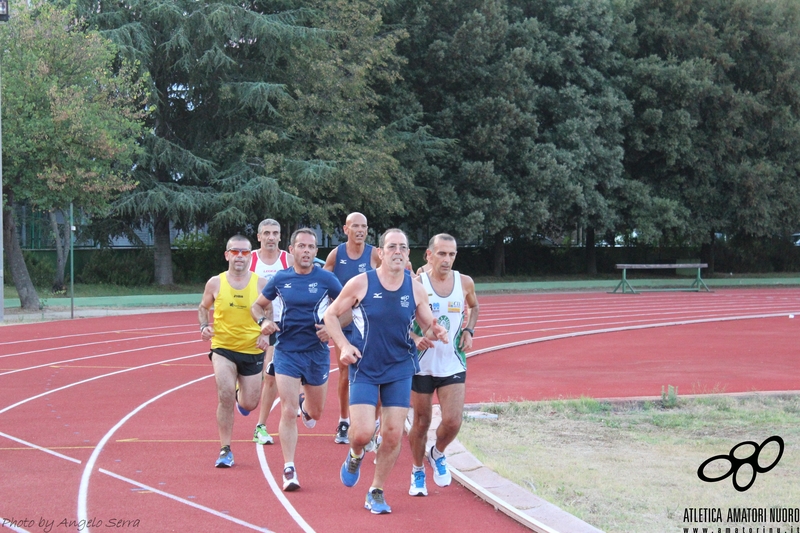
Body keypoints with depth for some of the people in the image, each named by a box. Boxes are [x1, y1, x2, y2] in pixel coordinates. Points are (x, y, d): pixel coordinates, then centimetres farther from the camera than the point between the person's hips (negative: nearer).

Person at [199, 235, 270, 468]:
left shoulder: (261, 284, -4)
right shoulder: (215, 283, -4)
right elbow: (203, 307, 13)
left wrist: (267, 334, -11)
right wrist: (204, 326, -7)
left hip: (252, 351, 1)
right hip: (222, 348, -1)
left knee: (250, 404, 6)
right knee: (225, 396, -20)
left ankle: (241, 395, 47)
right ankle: (225, 450, -7)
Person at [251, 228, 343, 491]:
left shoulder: (326, 279, -4)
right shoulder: (280, 279, 0)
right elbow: (258, 305, 13)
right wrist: (263, 321, -9)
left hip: (317, 351, 1)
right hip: (286, 351, -1)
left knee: (315, 413, 15)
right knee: (288, 412, -10)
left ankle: (305, 403, 53)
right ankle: (289, 469, -4)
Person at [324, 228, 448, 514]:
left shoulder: (416, 289, -1)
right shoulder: (361, 283, -8)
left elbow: (428, 327, 7)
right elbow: (331, 314, 1)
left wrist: (436, 333, -17)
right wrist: (344, 345, -12)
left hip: (400, 369, 2)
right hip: (364, 368, -2)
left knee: (393, 434, -1)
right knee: (363, 432, -12)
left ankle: (376, 492, 17)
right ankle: (355, 456, 26)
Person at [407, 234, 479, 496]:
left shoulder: (465, 283, 1)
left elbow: (474, 307, 22)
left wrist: (469, 330, 4)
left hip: (453, 364, 2)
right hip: (422, 364, -2)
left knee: (453, 421, -11)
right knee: (421, 423, 7)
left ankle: (437, 454, 21)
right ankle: (418, 472, 29)